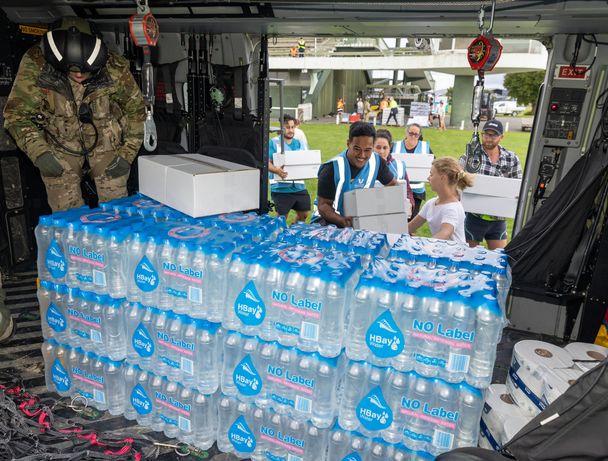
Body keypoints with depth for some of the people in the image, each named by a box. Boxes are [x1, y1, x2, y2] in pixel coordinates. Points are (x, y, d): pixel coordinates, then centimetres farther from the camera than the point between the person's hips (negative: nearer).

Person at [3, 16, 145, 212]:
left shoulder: (114, 68, -19)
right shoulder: (35, 63, -21)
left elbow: (135, 109, -5)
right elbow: (17, 112, -12)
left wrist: (127, 154, -9)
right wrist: (38, 152, -27)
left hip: (106, 143, 0)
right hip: (60, 147, 0)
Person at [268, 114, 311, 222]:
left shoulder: (299, 144, 15)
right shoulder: (274, 143, -2)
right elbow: (267, 163, -11)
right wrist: (276, 170, -32)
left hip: (299, 187, 5)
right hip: (281, 188, -5)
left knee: (304, 214, 14)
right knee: (282, 217, 1)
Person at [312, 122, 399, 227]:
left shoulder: (377, 162, -9)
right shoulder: (332, 169, -23)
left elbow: (393, 185, 6)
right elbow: (323, 205, -21)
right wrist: (343, 221, -40)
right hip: (330, 219, -5)